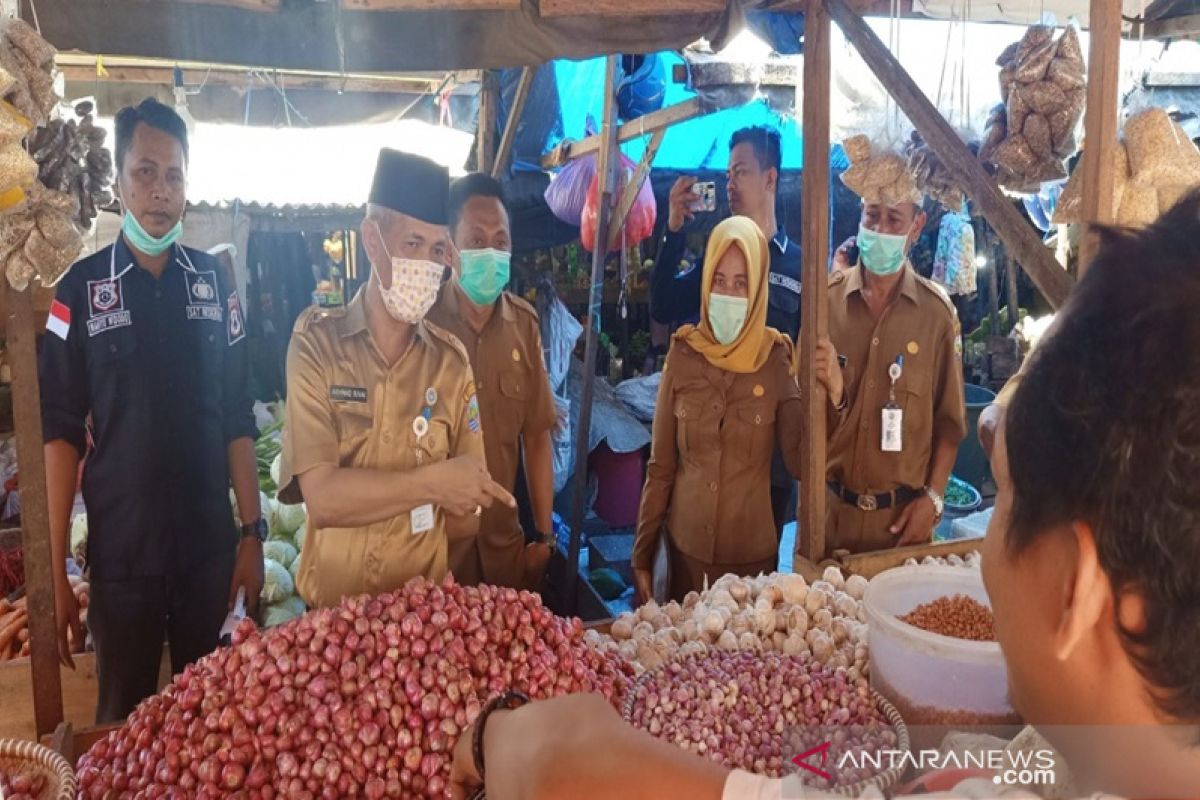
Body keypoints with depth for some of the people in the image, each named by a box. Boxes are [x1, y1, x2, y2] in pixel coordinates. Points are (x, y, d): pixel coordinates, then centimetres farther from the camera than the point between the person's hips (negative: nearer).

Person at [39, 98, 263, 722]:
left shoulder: (213, 282, 2)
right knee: (121, 720, 14)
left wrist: (253, 533, 1)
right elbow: (61, 434, -5)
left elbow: (236, 420, 4)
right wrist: (55, 573, -8)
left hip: (210, 547, 2)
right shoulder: (80, 290, -5)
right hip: (120, 553, -2)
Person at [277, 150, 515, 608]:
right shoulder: (316, 342, -9)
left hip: (422, 604, 2)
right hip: (332, 605, -2)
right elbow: (322, 496, -19)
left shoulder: (451, 361, -2)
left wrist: (458, 510, -19)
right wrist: (430, 481, -20)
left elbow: (465, 521, 0)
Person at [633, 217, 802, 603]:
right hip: (686, 546, 1)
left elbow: (801, 461, -11)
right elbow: (660, 466, -1)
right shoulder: (683, 354, -7)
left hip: (753, 551, 0)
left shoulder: (775, 357, -8)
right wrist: (642, 555, 1)